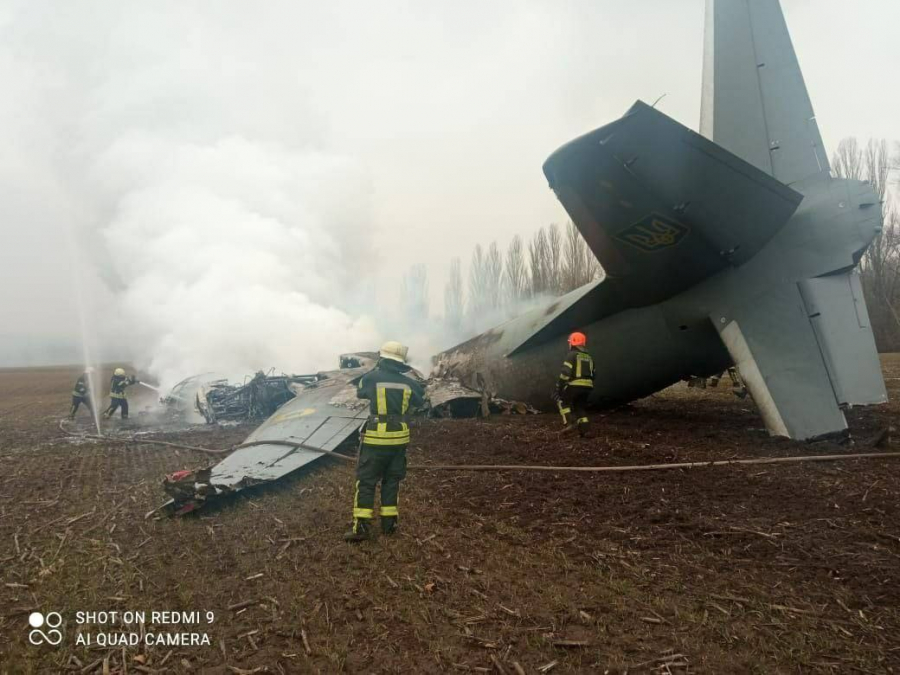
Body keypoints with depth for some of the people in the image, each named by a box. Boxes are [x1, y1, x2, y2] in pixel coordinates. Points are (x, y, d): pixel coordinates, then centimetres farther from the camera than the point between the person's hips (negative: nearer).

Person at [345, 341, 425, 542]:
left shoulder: (372, 378, -9)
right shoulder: (408, 383, -1)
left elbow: (360, 392, 12)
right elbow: (419, 401, 18)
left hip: (376, 438, -3)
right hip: (399, 438, 3)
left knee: (366, 481, 3)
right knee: (391, 480, 16)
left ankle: (362, 527, -1)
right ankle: (389, 523, 18)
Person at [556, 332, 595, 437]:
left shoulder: (572, 355, -5)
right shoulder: (589, 358, 19)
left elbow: (565, 372, -15)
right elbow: (592, 375, 21)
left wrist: (559, 385, -11)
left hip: (574, 385, -6)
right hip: (588, 386, 6)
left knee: (561, 400, 13)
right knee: (580, 406, 18)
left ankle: (567, 423, -3)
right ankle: (584, 430, 8)